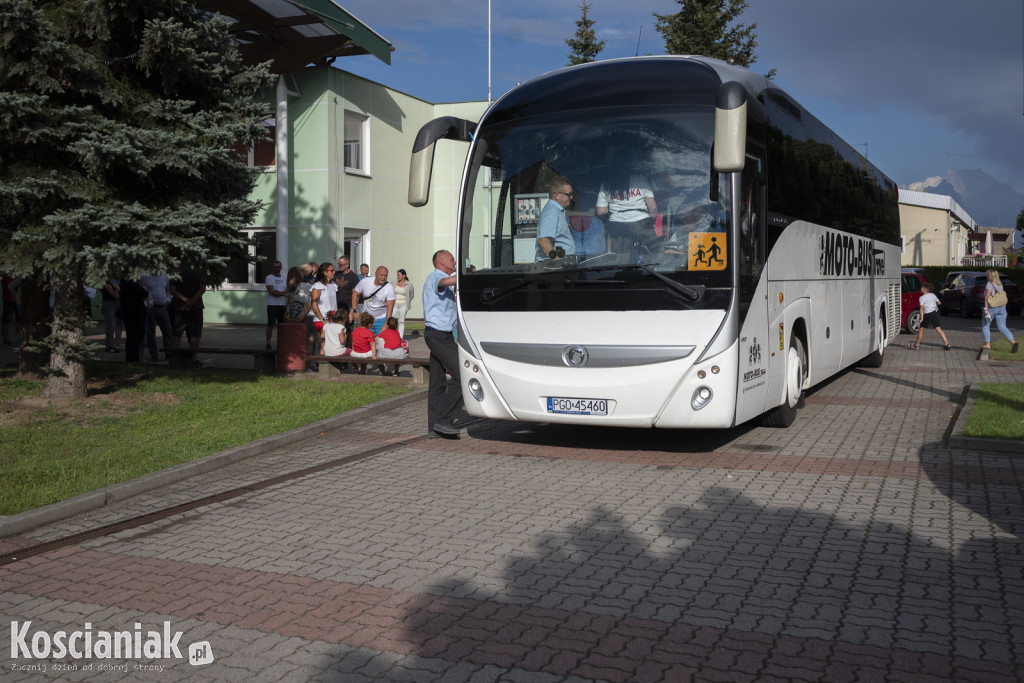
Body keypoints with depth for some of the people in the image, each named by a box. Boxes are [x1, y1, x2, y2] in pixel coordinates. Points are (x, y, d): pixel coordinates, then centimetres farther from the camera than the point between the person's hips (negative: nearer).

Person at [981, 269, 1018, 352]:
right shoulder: (1000, 284, 10)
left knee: (985, 326, 12)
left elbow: (987, 297, -18)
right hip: (1001, 307, 6)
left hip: (991, 308, -6)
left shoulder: (989, 284, -11)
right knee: (1002, 327, 4)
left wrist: (986, 308, -19)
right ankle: (1012, 342, -14)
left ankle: (987, 344, 13)